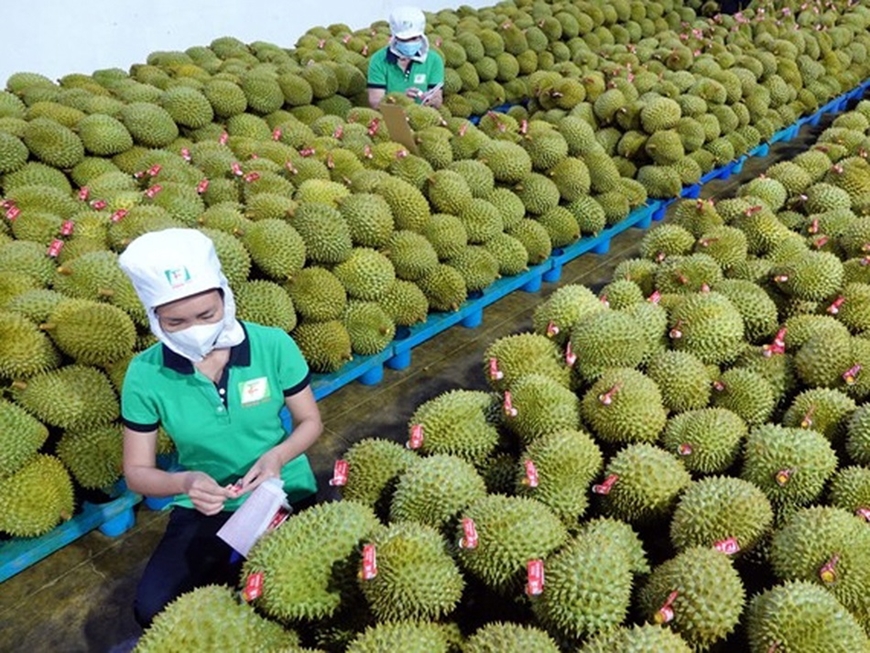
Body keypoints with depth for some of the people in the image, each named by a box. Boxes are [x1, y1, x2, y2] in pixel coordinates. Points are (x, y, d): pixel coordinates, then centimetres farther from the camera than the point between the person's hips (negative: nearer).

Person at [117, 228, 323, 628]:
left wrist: (277, 456, -23)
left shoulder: (273, 345, -16)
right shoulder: (146, 374, -14)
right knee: (154, 609, -18)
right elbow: (137, 472, -5)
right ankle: (231, 574, 12)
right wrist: (184, 482, -27)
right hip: (204, 508, 1)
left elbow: (310, 421, -2)